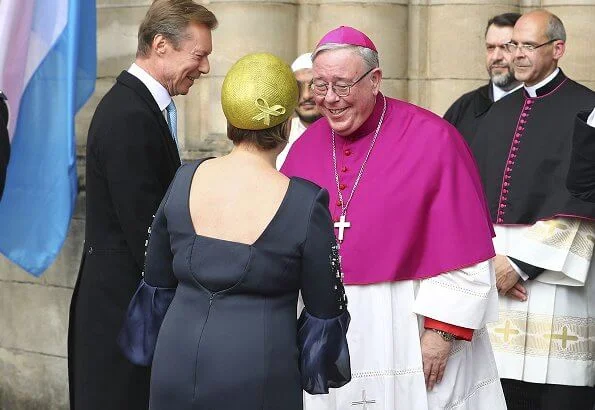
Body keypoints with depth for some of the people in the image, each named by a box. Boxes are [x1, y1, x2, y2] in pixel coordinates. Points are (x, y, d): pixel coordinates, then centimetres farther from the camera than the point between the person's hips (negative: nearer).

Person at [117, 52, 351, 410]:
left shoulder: (184, 182, -1)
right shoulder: (304, 202, -12)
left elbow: (157, 284, 10)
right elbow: (324, 310, -4)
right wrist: (320, 365, 16)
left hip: (178, 364, 4)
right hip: (256, 379, -4)